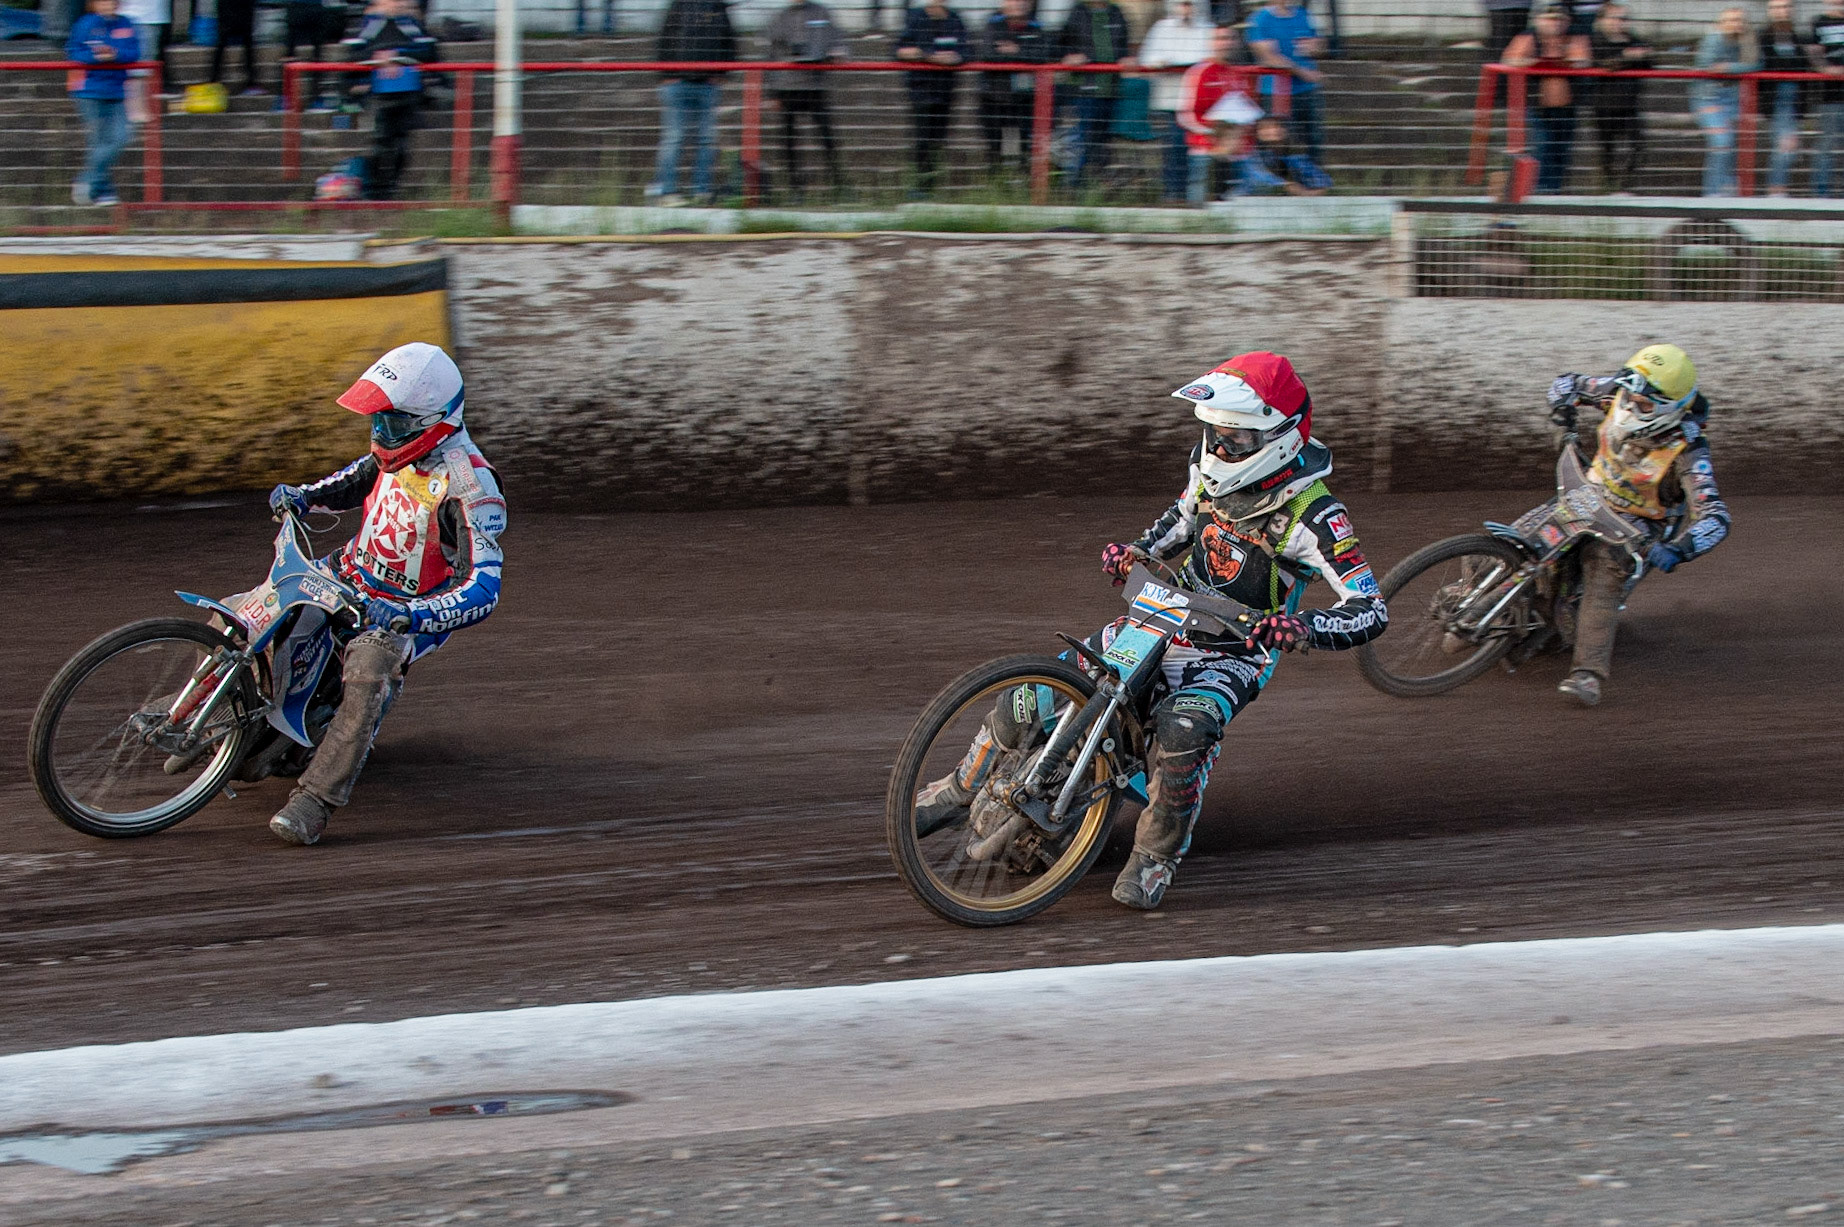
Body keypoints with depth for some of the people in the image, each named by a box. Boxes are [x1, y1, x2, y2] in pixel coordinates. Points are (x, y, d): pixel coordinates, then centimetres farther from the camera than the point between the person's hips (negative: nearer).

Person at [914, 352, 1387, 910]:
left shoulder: (1313, 514, -21)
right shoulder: (1211, 470, -3)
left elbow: (1371, 611, -24)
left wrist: (1304, 627, -42)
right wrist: (1136, 551, 1)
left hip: (1236, 654, -6)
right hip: (1167, 618, 6)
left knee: (1181, 730, -39)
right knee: (1031, 695, -6)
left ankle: (1157, 855, -18)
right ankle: (962, 789, 19)